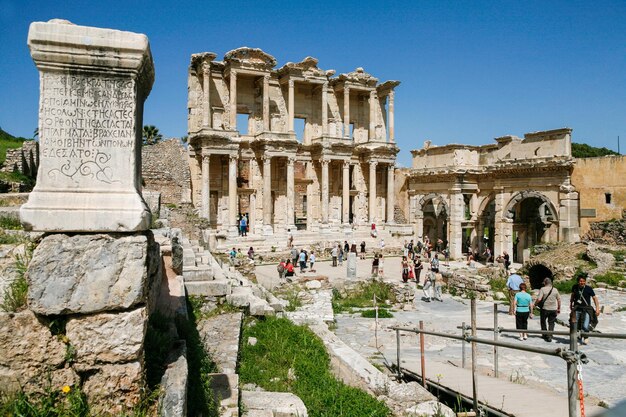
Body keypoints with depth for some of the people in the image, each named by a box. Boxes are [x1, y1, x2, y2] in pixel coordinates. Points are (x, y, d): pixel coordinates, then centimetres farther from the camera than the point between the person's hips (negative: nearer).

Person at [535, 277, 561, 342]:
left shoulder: (542, 289, -10)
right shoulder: (555, 290, 3)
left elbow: (539, 299, -18)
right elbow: (559, 300, 6)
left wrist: (535, 304, 0)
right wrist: (559, 308, 16)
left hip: (545, 308, -3)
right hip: (553, 309, 3)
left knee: (543, 321, 16)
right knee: (551, 323, 9)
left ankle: (545, 335, 24)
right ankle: (549, 337, 2)